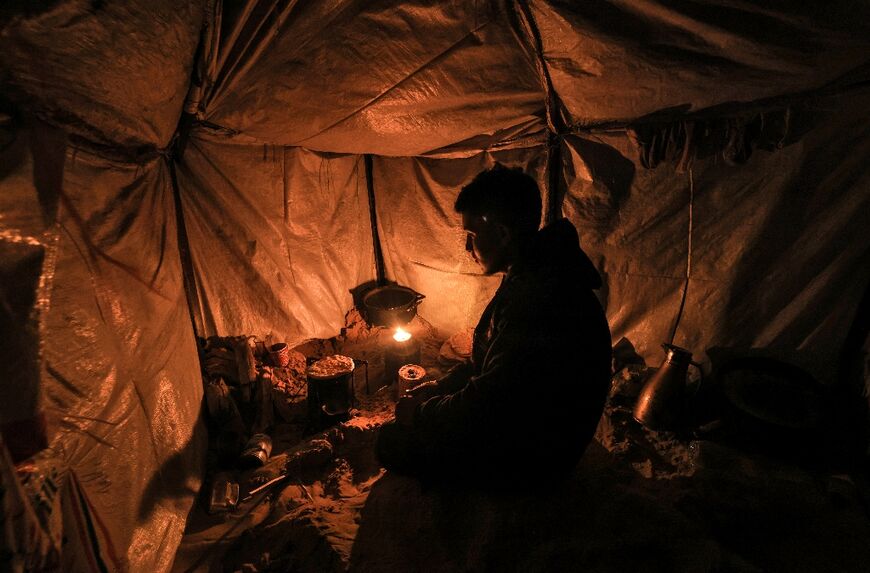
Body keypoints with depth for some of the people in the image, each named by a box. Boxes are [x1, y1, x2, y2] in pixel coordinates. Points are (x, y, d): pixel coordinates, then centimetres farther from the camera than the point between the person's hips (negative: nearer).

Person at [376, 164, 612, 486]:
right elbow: (488, 360, 12)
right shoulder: (528, 277, 1)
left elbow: (486, 403, -28)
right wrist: (437, 387, 6)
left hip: (534, 452, -9)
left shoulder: (541, 301, -33)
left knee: (393, 443, -11)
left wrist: (419, 413, -11)